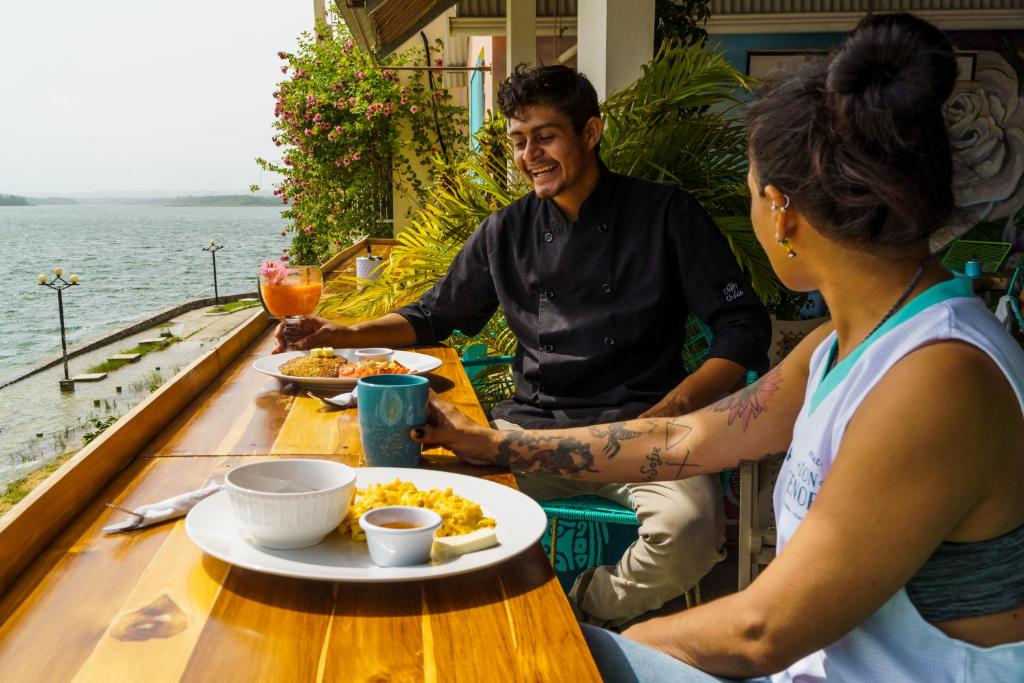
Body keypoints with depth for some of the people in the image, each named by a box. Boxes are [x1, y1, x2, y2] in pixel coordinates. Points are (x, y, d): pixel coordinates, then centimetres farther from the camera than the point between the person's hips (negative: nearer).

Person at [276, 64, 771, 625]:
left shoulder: (666, 215, 2)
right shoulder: (506, 232, 11)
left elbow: (742, 330, -1)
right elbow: (434, 315, 24)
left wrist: (671, 411, -16)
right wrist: (346, 335, 7)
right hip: (533, 427, 2)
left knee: (691, 523, -33)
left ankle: (585, 613, -2)